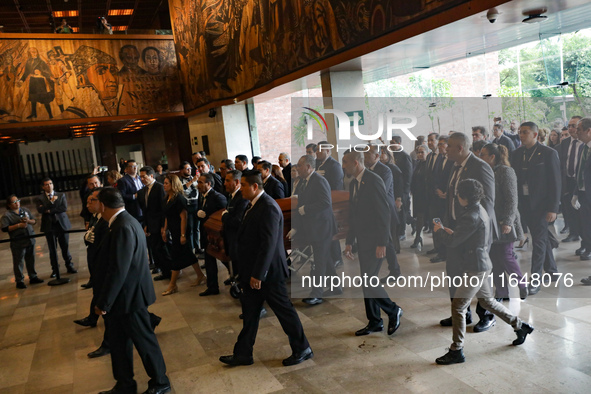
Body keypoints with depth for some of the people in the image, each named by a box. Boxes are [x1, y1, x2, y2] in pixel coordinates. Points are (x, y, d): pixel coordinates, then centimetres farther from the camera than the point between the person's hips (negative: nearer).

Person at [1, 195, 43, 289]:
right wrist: (18, 225, -19)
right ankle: (19, 281, 14)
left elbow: (34, 221, 12)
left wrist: (28, 221, -10)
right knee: (18, 262, 3)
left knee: (31, 260, 15)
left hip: (30, 240, 5)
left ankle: (33, 277, 28)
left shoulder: (25, 210, 8)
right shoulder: (7, 215, -8)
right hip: (18, 242, -5)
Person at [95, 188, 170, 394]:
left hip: (128, 295, -10)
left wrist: (103, 302, -17)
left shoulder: (123, 228, -26)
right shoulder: (125, 222, 8)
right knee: (118, 341, 19)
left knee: (144, 340, 8)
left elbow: (118, 271, -27)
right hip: (123, 294, 10)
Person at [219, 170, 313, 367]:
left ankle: (302, 350, 22)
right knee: (250, 313, 16)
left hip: (267, 272, -9)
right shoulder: (253, 205, 9)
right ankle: (243, 354, 28)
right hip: (253, 272, 9)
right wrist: (248, 272, 16)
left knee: (284, 310, 5)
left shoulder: (268, 207, -21)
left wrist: (258, 274, -23)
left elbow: (268, 244, -25)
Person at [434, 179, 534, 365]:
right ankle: (520, 326, 37)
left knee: (458, 307, -3)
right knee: (487, 301, 24)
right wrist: (452, 232, 5)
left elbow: (452, 241, -22)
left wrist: (439, 230, -5)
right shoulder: (479, 210, 8)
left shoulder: (472, 217, -24)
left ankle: (456, 351, 6)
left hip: (475, 268, -10)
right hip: (481, 265, 10)